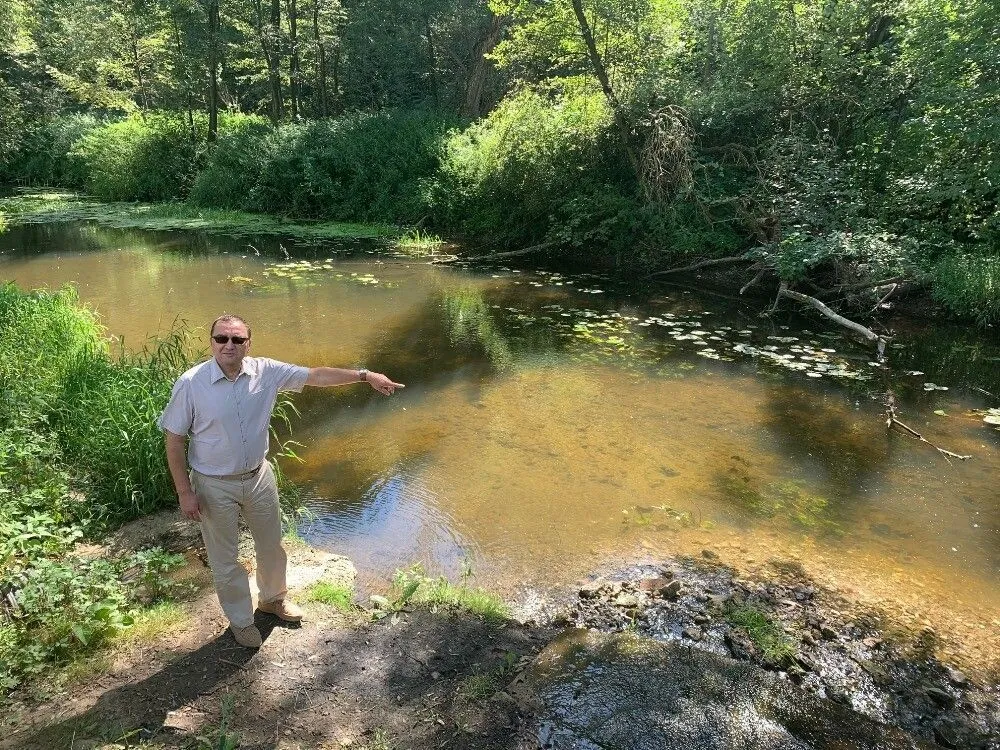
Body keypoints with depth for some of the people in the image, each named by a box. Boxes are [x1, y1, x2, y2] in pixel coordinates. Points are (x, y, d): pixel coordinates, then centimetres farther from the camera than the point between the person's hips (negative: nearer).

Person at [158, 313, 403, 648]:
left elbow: (316, 375, -9)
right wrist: (185, 492, -12)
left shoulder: (265, 371, -12)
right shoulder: (191, 384, -20)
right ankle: (241, 620, 38)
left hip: (259, 476, 4)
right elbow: (173, 440, -12)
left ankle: (273, 598, 50)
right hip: (215, 486, -3)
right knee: (225, 560, 14)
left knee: (271, 544, 22)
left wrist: (365, 375, -15)